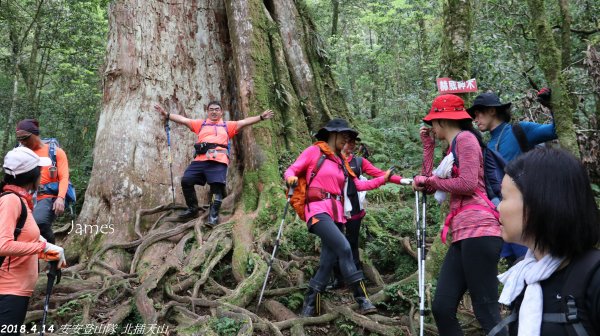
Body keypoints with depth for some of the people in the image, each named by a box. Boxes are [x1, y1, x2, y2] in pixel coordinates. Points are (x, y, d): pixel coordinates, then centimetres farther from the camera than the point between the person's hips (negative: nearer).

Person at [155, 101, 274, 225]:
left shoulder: (227, 126, 22)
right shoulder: (201, 124, 25)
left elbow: (244, 122, 13)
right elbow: (182, 119, 20)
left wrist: (261, 117, 3)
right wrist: (166, 114, 12)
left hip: (219, 161, -2)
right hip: (201, 159, 2)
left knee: (216, 187, -11)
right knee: (186, 180, -8)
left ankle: (214, 215, 1)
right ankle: (193, 209, 8)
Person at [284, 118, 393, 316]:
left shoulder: (341, 161, 20)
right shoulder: (314, 152, 3)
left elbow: (358, 185, 18)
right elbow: (291, 170, 1)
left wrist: (383, 179, 10)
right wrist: (291, 177, -22)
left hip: (337, 213, 7)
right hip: (319, 210, -7)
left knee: (329, 259, 2)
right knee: (343, 248, -23)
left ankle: (309, 305, 13)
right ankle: (362, 300, -19)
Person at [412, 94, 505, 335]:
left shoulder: (465, 138, -1)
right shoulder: (453, 147, 26)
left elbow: (468, 184, -13)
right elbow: (430, 183, 24)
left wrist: (429, 180, 0)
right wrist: (428, 145, 24)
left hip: (478, 231, -9)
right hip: (462, 235, 9)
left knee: (487, 312, -12)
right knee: (441, 308, 2)